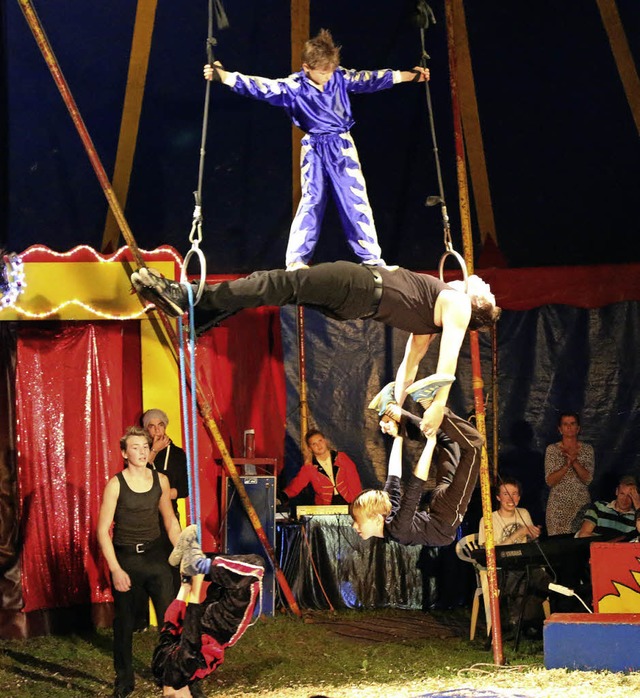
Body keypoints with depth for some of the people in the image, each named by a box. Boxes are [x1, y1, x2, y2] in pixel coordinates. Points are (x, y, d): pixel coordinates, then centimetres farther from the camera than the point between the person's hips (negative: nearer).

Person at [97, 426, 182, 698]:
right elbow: (103, 530, -9)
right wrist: (115, 569, -15)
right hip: (125, 557, -2)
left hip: (154, 554, 2)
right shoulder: (116, 484, -9)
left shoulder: (160, 480, 3)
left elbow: (170, 520, 16)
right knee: (124, 621, 7)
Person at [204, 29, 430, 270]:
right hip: (314, 150, -1)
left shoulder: (341, 77, -2)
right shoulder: (293, 86, -10)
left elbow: (370, 79, 3)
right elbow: (262, 87, -17)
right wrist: (223, 76, -27)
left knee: (356, 200, -1)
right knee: (310, 202, 0)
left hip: (342, 147, 1)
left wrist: (409, 75, 4)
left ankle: (371, 258, 2)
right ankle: (295, 262, 5)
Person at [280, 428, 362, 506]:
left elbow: (354, 482, 5)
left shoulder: (342, 458, 7)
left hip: (347, 502, 0)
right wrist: (284, 496, -26)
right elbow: (295, 485, -5)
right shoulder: (308, 469, 6)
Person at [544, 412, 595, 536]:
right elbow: (550, 481, -5)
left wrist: (575, 461, -19)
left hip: (582, 504, 1)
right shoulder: (552, 449, 2)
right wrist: (567, 465, -19)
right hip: (558, 505, -1)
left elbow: (588, 479, -4)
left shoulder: (587, 449, 6)